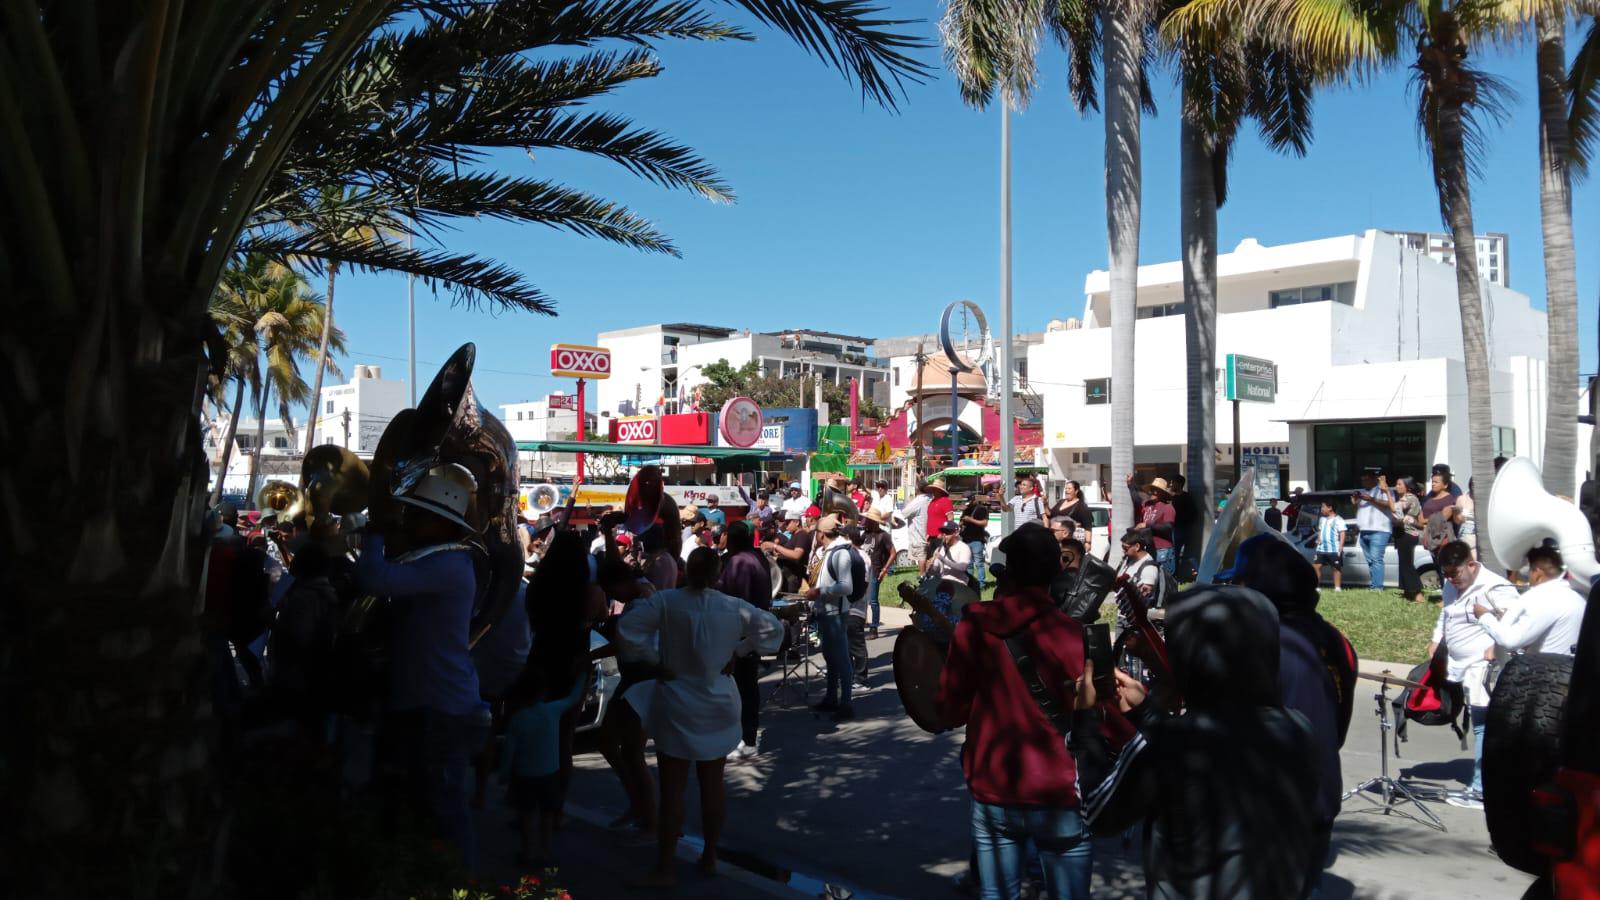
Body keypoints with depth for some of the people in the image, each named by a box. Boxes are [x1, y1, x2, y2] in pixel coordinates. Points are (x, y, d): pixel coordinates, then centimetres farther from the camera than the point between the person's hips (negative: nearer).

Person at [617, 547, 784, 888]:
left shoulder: (665, 602, -13)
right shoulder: (734, 607, -3)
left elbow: (627, 628, -22)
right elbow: (773, 628, 6)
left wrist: (655, 660, -12)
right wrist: (738, 652, 5)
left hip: (678, 707, -3)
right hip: (718, 706, 3)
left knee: (672, 790, 2)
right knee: (712, 786, 14)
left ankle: (664, 870, 8)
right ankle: (709, 858, 26)